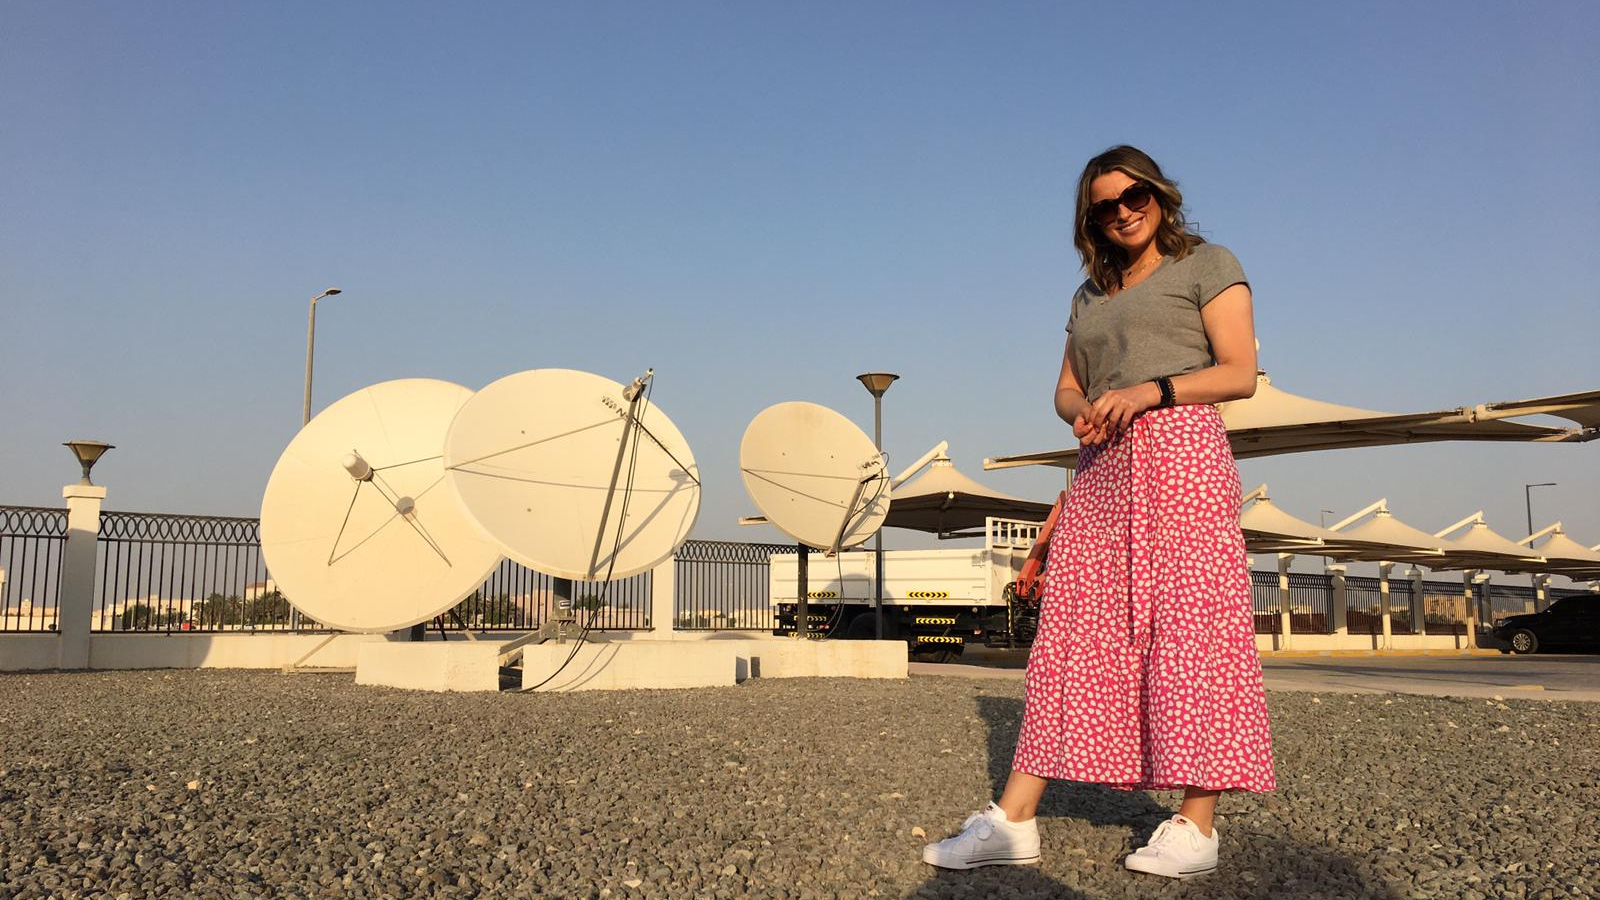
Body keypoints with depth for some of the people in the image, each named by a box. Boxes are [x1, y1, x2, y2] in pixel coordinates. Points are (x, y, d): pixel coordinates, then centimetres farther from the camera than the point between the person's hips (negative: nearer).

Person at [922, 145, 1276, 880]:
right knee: (1070, 632, -2)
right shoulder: (1091, 293, 25)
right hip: (1102, 468, 5)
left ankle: (1196, 827, -6)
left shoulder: (1207, 264, 9)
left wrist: (1148, 391, -15)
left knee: (1190, 625, -10)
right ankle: (1013, 819, -5)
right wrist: (1082, 415, -2)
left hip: (1179, 449, -5)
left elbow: (1240, 373, -2)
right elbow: (1067, 389, 22)